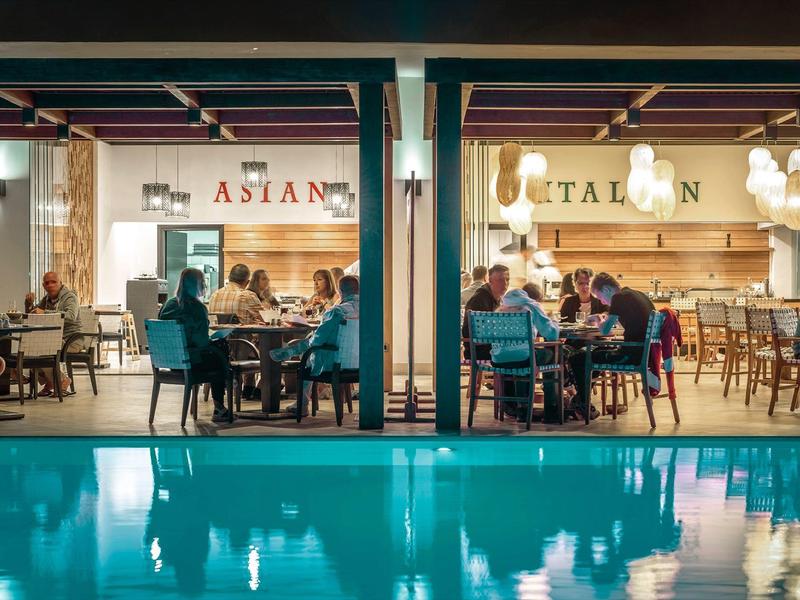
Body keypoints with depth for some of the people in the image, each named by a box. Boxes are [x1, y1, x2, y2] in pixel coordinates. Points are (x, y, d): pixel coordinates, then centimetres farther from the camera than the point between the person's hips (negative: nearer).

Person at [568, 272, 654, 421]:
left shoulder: (619, 298, -11)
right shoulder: (639, 295, 14)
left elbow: (605, 330, -11)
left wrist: (599, 320, 10)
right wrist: (603, 319, 21)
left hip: (633, 355, -10)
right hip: (646, 352, 10)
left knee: (577, 359, -1)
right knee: (598, 350, 32)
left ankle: (585, 408, 12)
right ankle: (582, 396, 40)